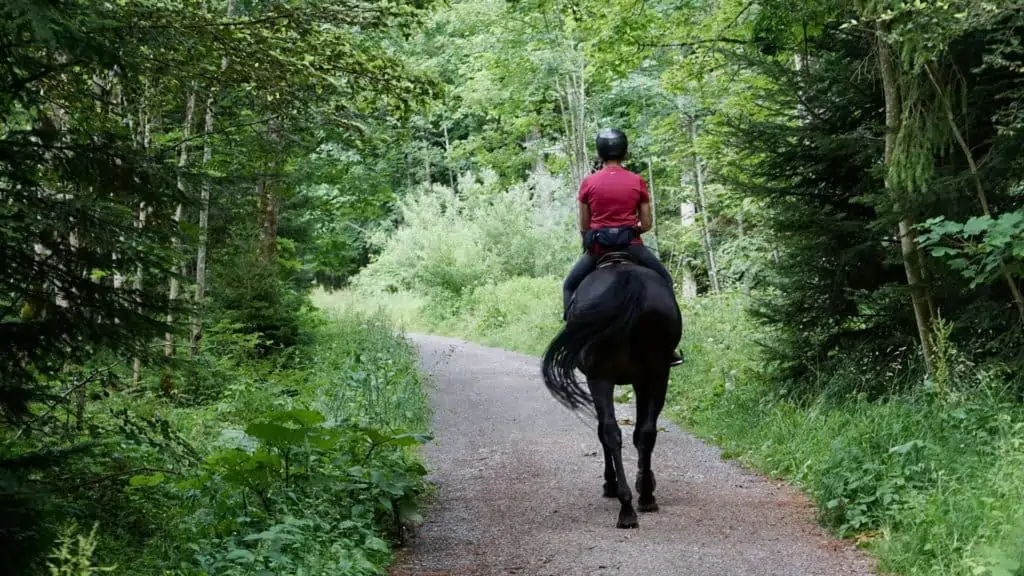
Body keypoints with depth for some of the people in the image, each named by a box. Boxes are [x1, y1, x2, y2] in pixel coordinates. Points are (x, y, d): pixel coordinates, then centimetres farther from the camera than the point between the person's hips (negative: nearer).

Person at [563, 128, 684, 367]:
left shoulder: (588, 183, -1)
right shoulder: (637, 182, 0)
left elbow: (583, 226, 2)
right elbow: (646, 224, 1)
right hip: (631, 246, 0)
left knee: (570, 286, 23)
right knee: (664, 280, 21)